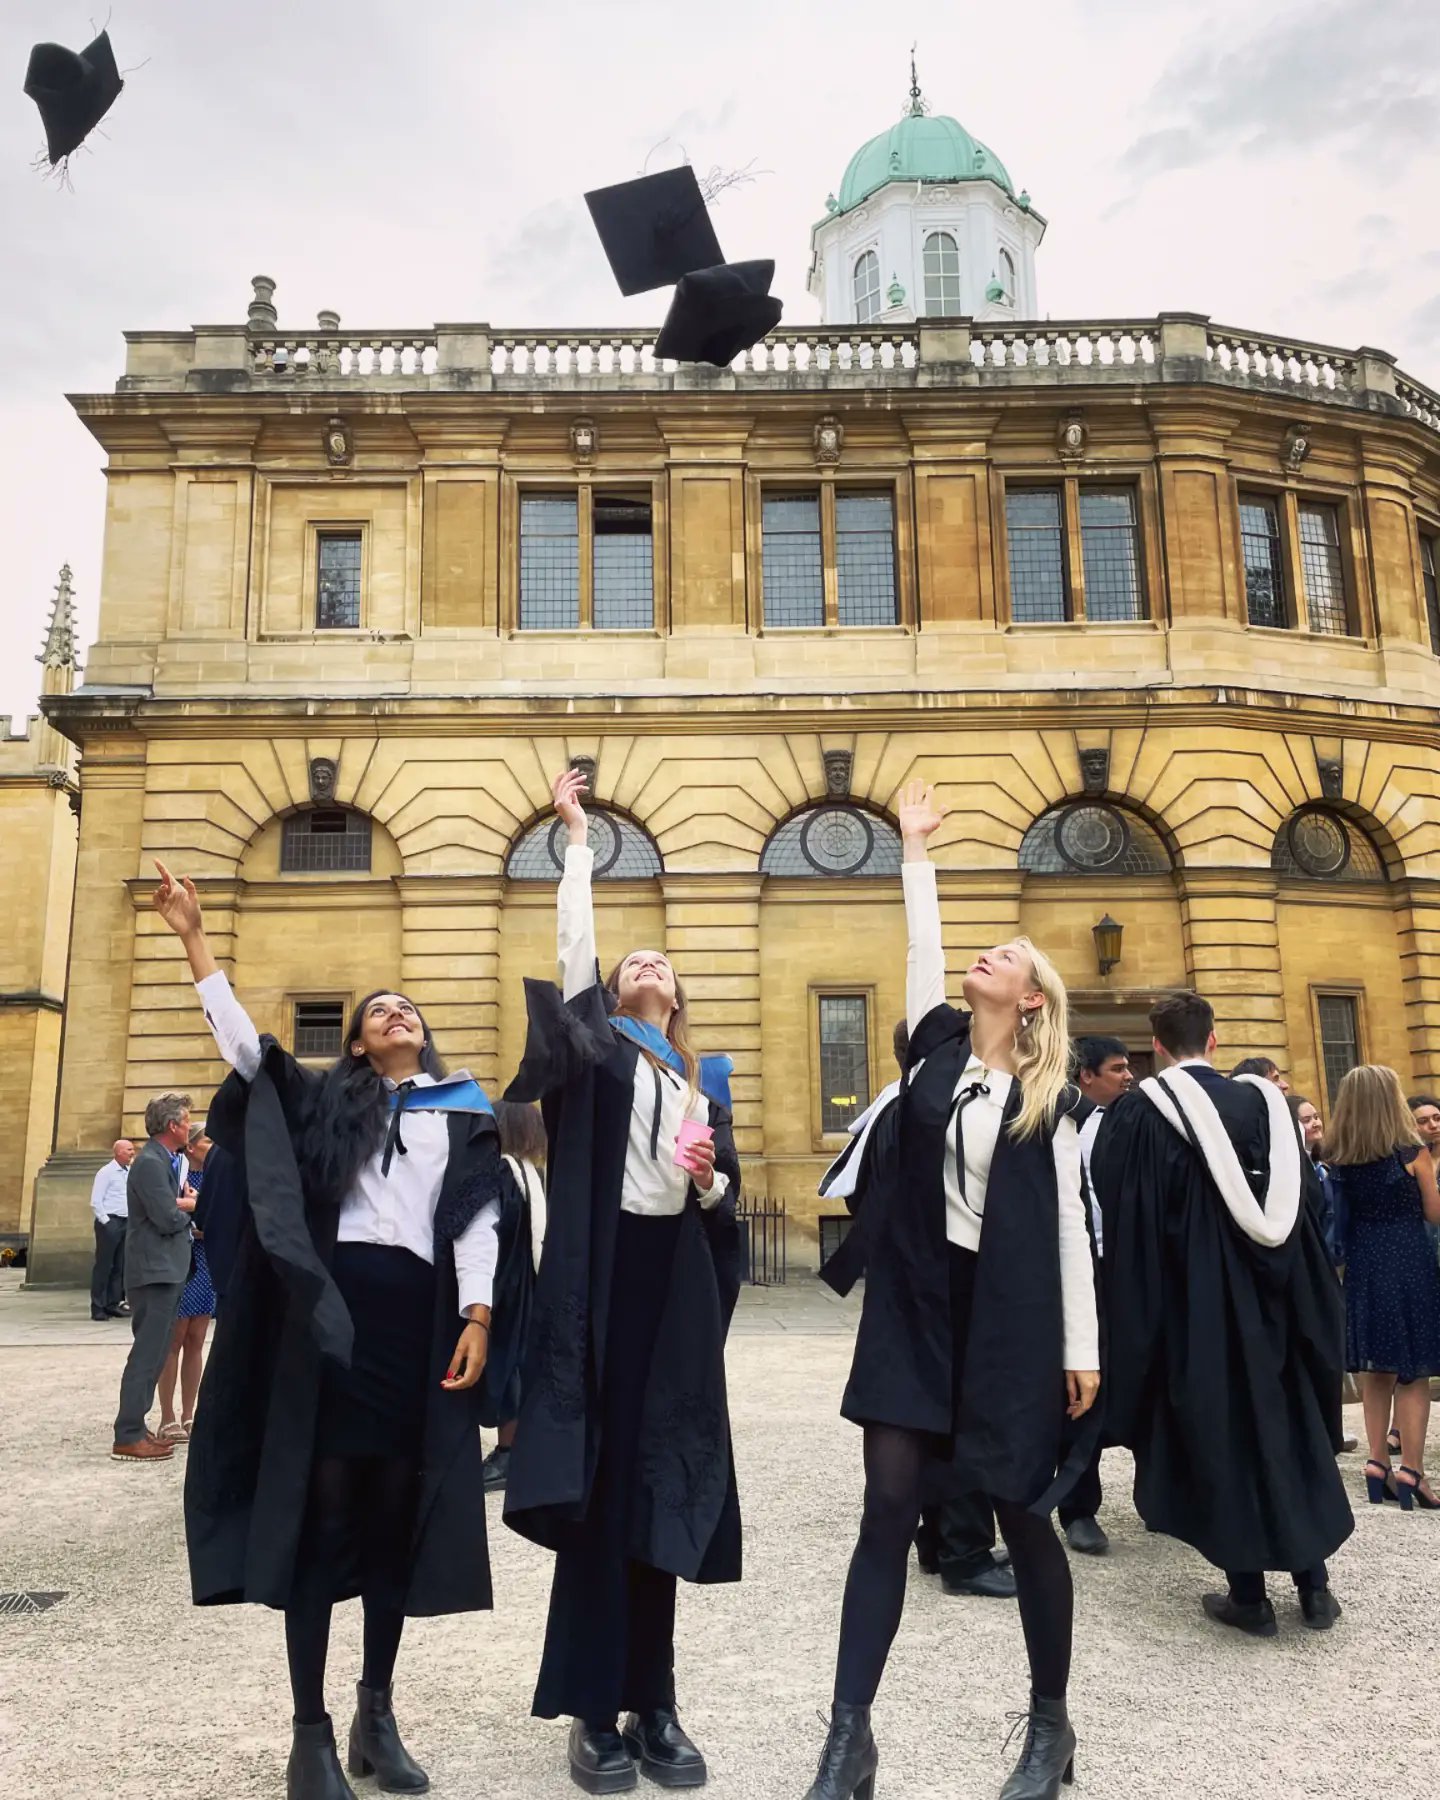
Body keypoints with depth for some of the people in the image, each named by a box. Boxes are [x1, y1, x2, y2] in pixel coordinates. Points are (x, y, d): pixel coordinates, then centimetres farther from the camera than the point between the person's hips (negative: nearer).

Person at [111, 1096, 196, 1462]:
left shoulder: (163, 1161, 15)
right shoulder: (151, 1163, -16)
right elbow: (168, 1218, -20)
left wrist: (181, 1206, -6)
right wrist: (189, 1210, -1)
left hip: (163, 1271, 10)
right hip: (155, 1271, -10)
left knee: (152, 1355, 14)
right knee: (146, 1355, -7)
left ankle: (135, 1429, 20)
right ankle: (128, 1437, -3)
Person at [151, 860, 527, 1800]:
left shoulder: (468, 1112, 14)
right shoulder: (326, 1097, 13)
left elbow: (479, 1218, 6)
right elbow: (239, 1037, 6)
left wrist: (478, 1316, -6)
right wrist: (195, 938, 1)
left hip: (418, 1310, 1)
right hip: (329, 1304, -1)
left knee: (398, 1507, 7)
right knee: (320, 1503, -1)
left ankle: (377, 1714, 20)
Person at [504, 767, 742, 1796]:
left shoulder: (704, 1083, 17)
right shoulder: (593, 1045, 8)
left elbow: (728, 1202, 14)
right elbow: (575, 939, 0)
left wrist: (708, 1177, -7)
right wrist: (577, 834, 2)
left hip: (679, 1286, 4)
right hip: (601, 1276, -3)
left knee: (663, 1490, 6)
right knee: (597, 1486, -3)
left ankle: (653, 1706, 16)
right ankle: (597, 1710, 8)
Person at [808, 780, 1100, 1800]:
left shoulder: (1048, 1097, 0)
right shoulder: (937, 1047, 8)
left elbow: (1069, 1224, -1)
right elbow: (923, 945, 10)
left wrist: (1082, 1349, -4)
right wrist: (917, 849, 18)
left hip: (1009, 1316, -2)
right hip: (913, 1303, 3)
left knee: (1022, 1514, 7)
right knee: (889, 1508, 1)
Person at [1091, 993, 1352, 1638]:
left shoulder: (1141, 1111, -9)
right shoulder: (1262, 1101, 3)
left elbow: (1121, 1211, -9)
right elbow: (1300, 1203, 9)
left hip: (1197, 1302, -4)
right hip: (1272, 1296, 4)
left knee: (1221, 1434, 6)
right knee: (1291, 1425, 17)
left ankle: (1249, 1595, 13)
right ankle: (1314, 1584, 22)